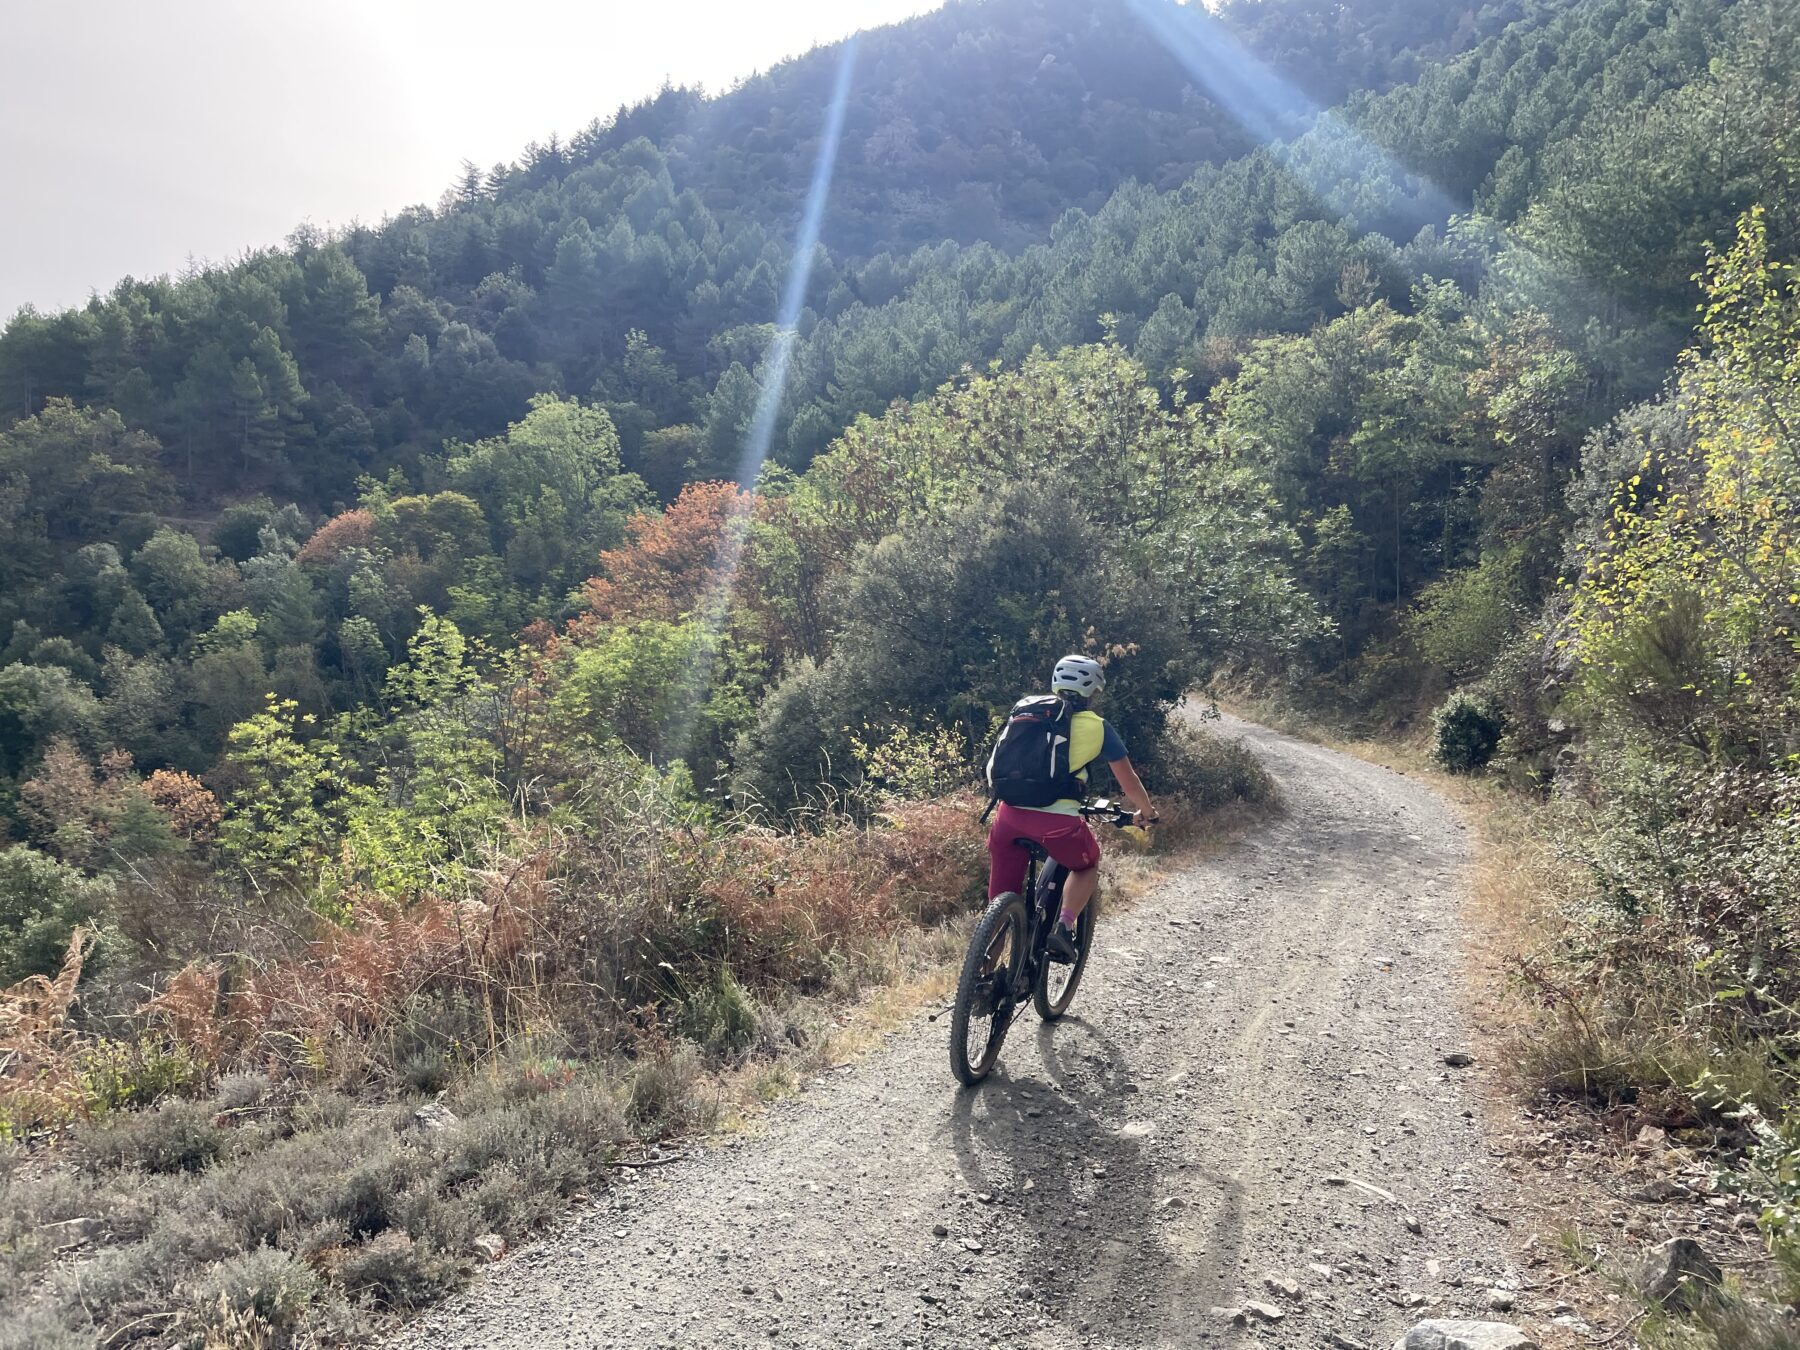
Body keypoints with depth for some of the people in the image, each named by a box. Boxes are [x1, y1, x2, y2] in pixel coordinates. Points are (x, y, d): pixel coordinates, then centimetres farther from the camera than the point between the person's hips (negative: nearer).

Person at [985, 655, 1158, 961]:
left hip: (1010, 814, 3)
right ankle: (1063, 927, 10)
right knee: (1088, 865, 28)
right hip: (1057, 820, -3)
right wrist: (1146, 812, 37)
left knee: (1001, 901, 15)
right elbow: (1129, 782, 18)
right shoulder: (1097, 727, 10)